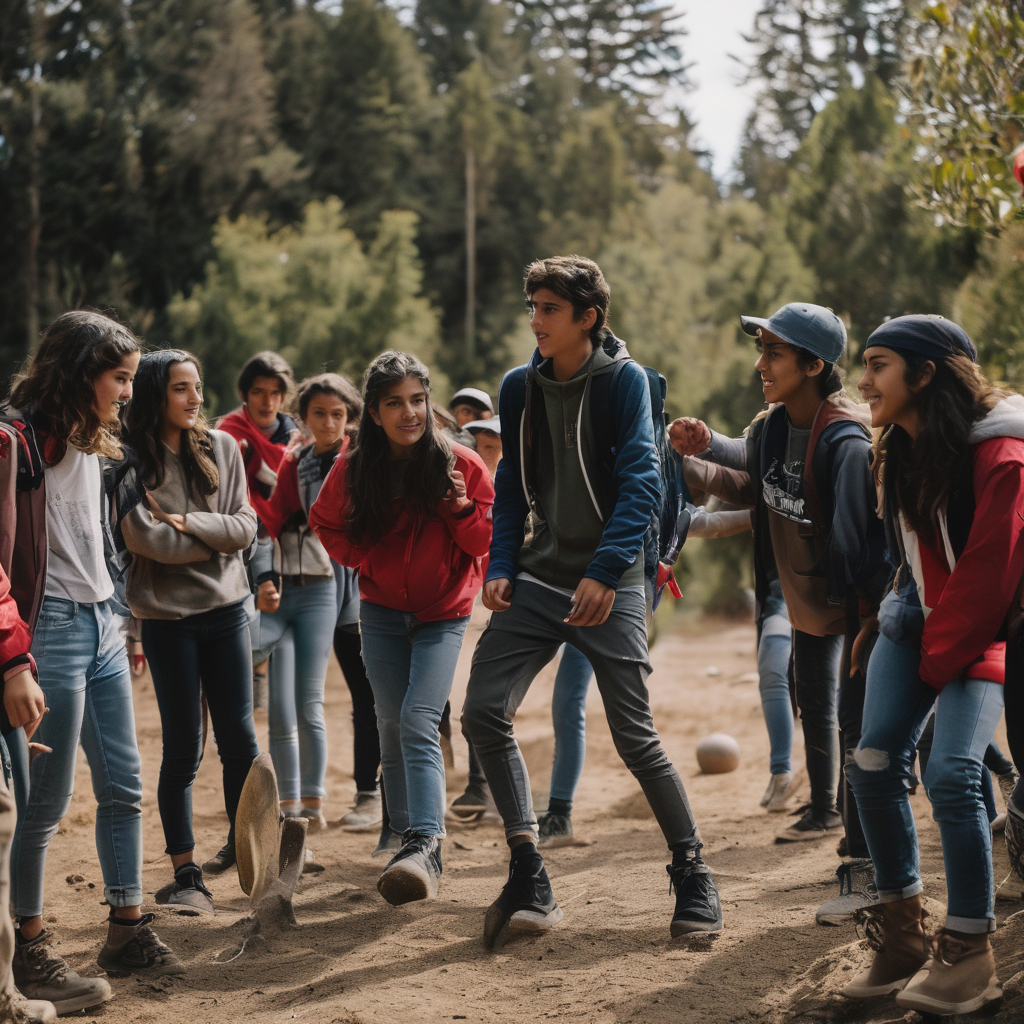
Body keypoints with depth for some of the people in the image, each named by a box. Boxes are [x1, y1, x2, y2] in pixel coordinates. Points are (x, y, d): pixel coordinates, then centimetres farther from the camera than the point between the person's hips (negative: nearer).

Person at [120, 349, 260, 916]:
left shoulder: (221, 448, 4)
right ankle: (185, 874, 12)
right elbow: (146, 539, -16)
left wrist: (189, 523, -14)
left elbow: (245, 527, -1)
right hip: (168, 618, -3)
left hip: (226, 609, 3)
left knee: (240, 740, 5)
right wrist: (217, 538, -7)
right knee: (183, 748, 3)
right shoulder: (131, 460, -7)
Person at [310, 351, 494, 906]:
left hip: (443, 615, -3)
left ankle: (424, 843, -28)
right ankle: (410, 843, 15)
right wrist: (368, 561, 0)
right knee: (393, 728, 5)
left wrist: (463, 510, -21)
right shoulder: (353, 470, -4)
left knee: (419, 723, -19)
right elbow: (326, 525, 14)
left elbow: (489, 541, -2)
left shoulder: (461, 464, -10)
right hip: (381, 614, 3)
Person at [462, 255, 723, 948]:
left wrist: (604, 572, -28)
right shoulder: (520, 388, 8)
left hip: (610, 585, -5)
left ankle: (693, 875, 15)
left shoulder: (624, 382, -8)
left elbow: (641, 482, -17)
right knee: (484, 714, -8)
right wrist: (501, 567, 1)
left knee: (636, 739, -5)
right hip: (541, 577, 5)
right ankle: (530, 884, 1)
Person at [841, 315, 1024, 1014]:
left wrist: (938, 662, -13)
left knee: (951, 774, -20)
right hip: (917, 617, 7)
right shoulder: (898, 452, 6)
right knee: (874, 764, -6)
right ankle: (903, 933, 5)